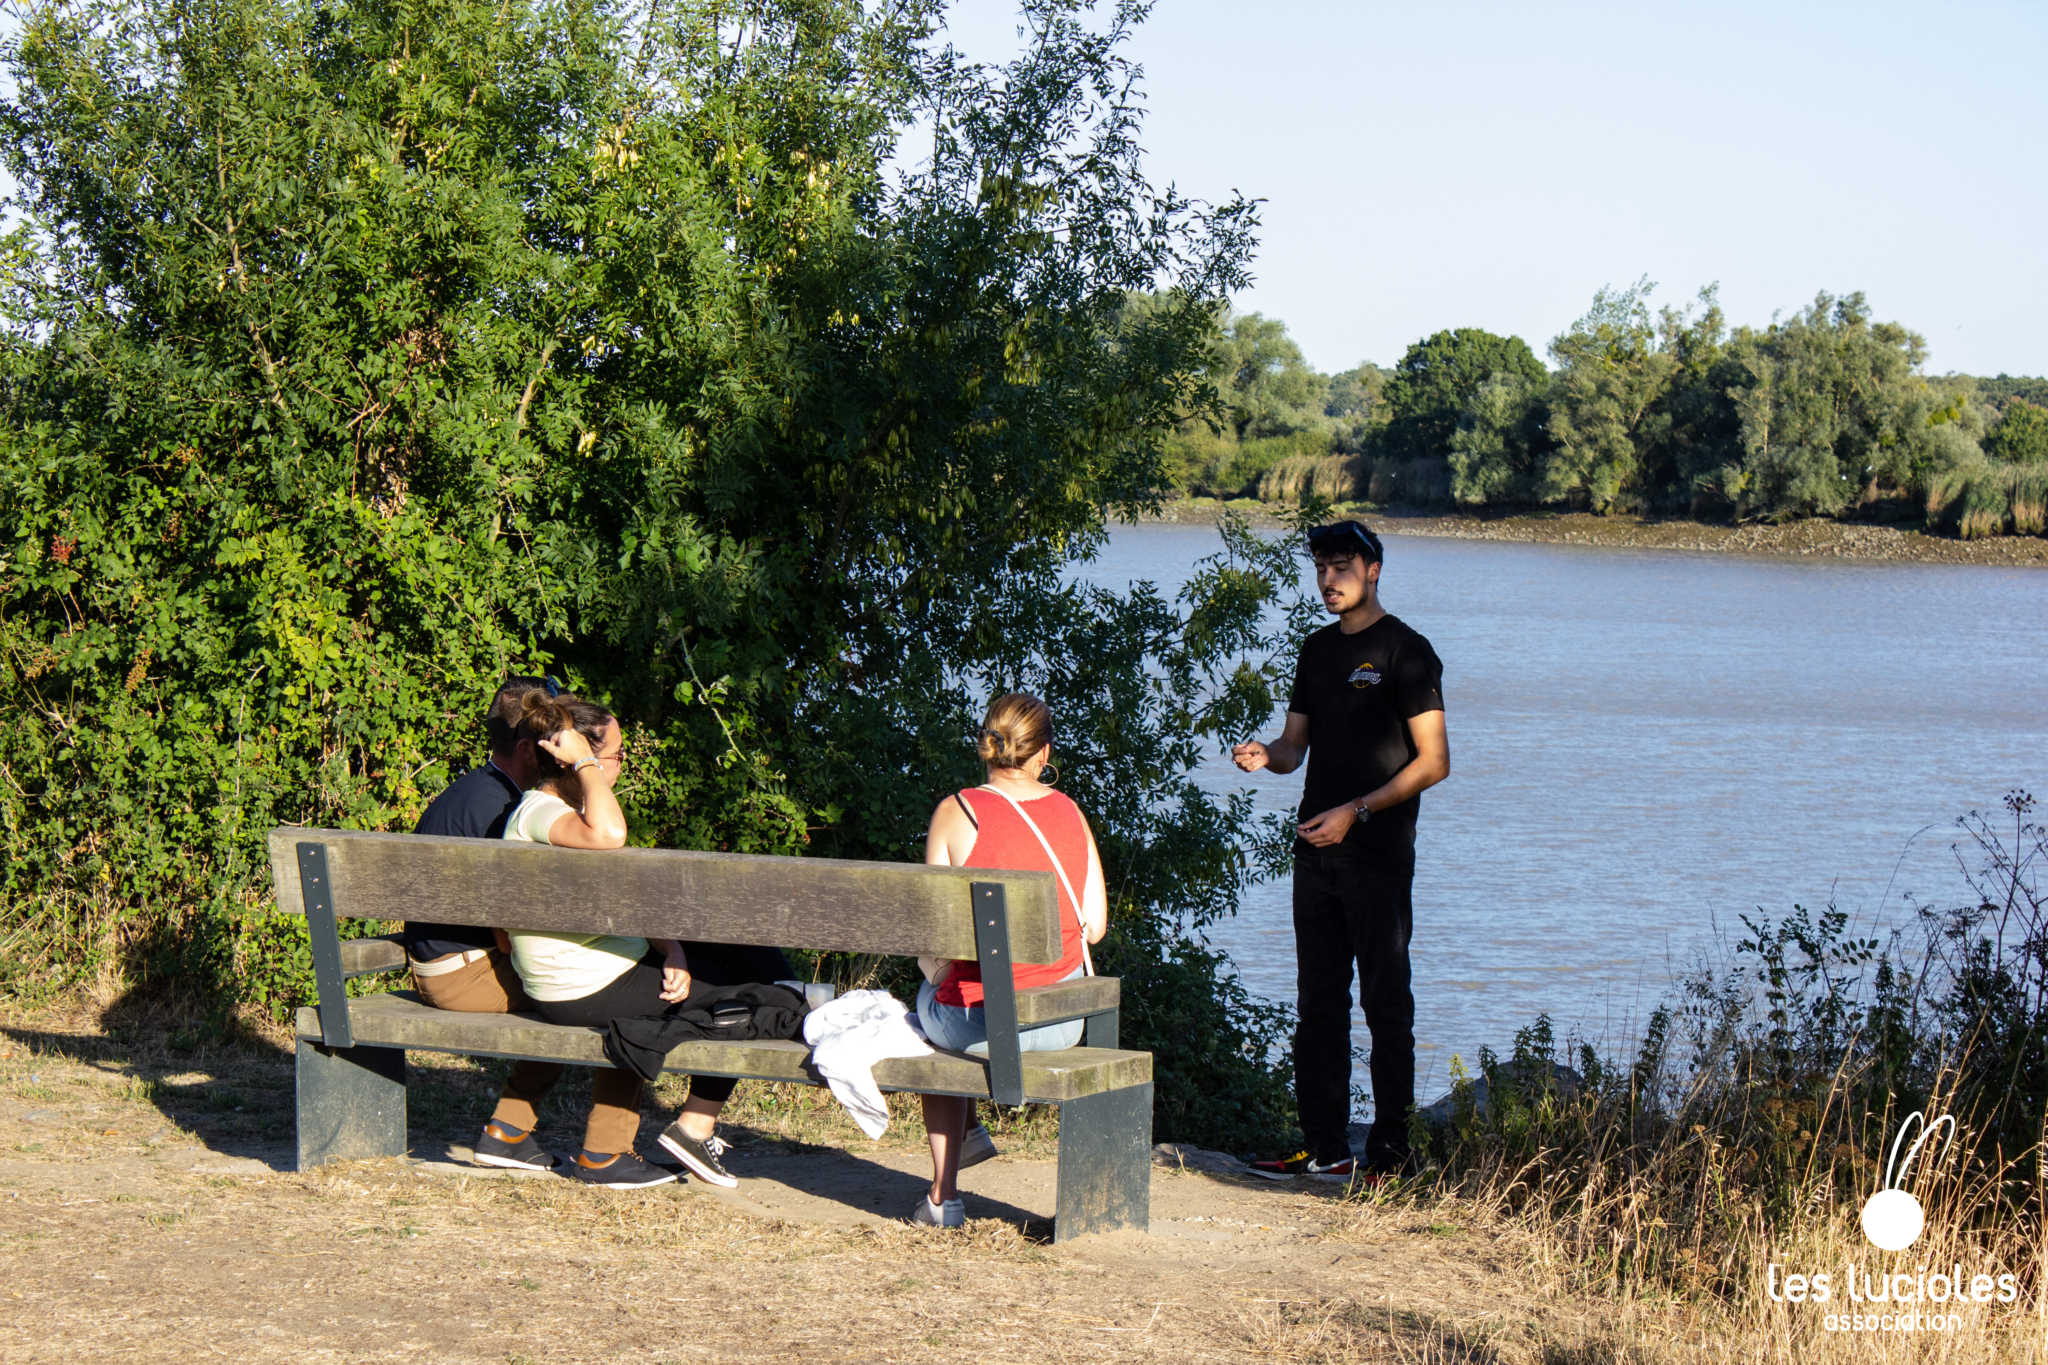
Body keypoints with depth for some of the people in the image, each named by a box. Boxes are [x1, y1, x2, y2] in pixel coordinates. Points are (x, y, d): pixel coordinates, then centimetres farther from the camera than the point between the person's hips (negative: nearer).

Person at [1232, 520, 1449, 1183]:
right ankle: (1325, 1147, 13)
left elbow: (1433, 762, -10)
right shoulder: (1317, 650, 16)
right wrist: (1264, 755, -5)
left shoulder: (1405, 651, -5)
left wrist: (1355, 811, -16)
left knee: (1386, 1005, -3)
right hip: (1316, 852, 7)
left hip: (1378, 855, -7)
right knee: (1318, 1003, 8)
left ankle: (1390, 1151, 0)